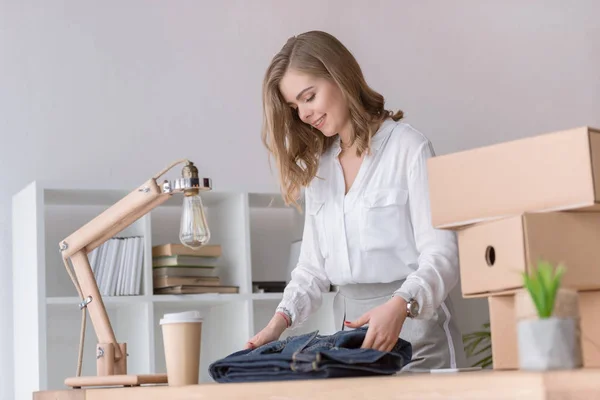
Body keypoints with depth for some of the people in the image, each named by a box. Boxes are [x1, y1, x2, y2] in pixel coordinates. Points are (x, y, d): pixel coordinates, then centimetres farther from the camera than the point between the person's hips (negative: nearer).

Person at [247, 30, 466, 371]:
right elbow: (314, 265, 13)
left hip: (414, 321, -5)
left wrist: (400, 306, -32)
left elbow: (442, 254, -15)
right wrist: (282, 319, -4)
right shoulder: (316, 168, 13)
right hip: (350, 326, 5)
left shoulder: (408, 148, -7)